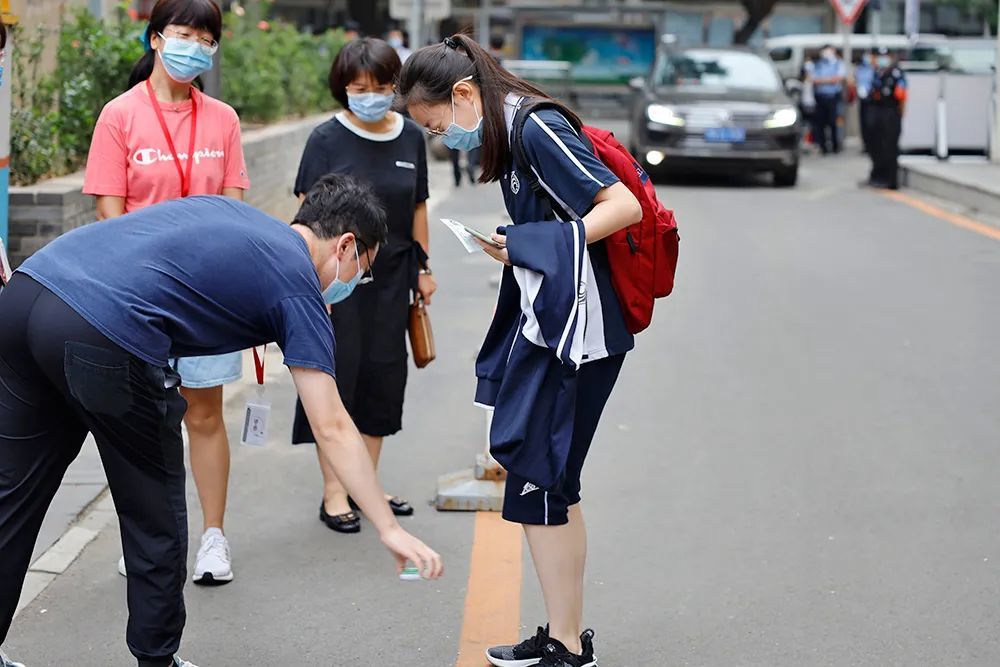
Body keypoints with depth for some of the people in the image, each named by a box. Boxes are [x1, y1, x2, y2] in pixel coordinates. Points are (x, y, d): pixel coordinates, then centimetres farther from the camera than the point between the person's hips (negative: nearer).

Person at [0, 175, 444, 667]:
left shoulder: (226, 209, 27)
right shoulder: (298, 288, 7)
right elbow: (331, 429, 3)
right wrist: (390, 529, 7)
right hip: (104, 336, -7)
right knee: (156, 522, 14)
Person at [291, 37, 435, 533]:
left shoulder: (410, 137, 4)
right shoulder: (327, 139, -8)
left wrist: (423, 268, 14)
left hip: (391, 279, 4)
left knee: (384, 376, 10)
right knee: (338, 375, -1)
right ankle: (333, 493, 8)